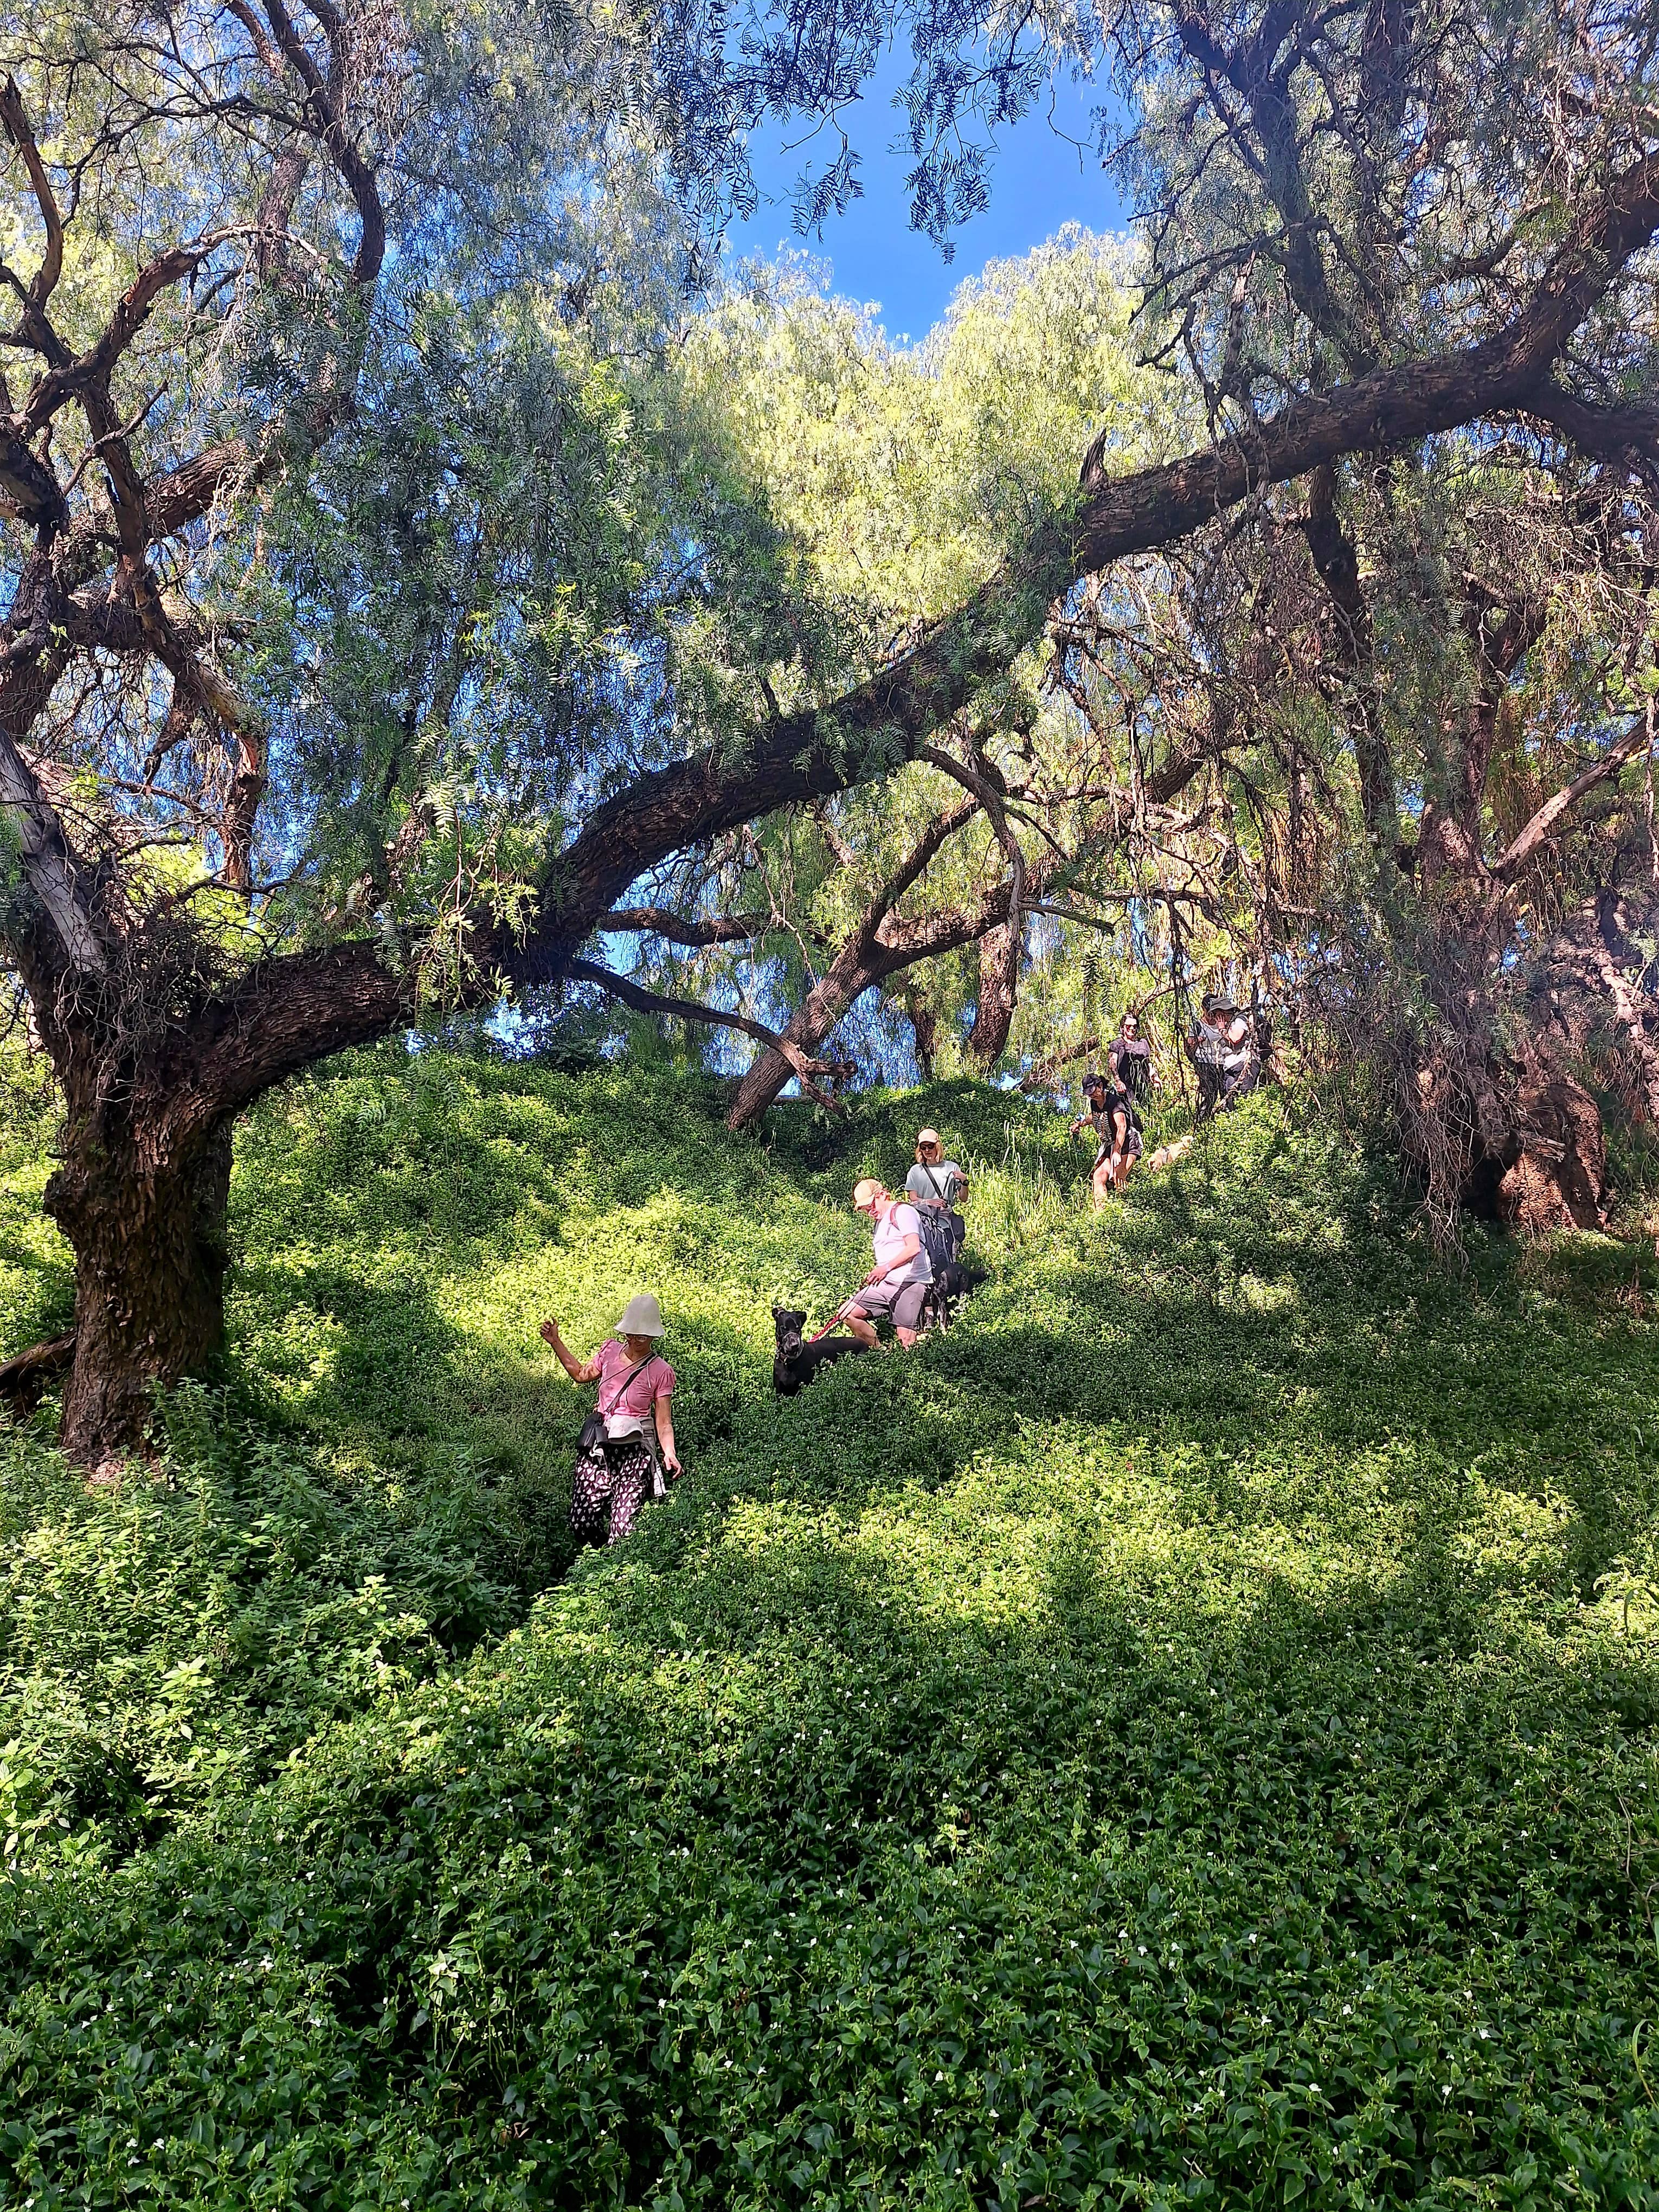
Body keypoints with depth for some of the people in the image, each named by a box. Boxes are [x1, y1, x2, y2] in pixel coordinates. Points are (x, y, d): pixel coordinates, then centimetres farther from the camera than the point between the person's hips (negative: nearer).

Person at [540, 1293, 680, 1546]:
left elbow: (664, 1422, -6)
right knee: (581, 1525, 2)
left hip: (634, 1452, -4)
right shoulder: (611, 1350, 5)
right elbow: (581, 1374, 24)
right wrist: (556, 1342, 19)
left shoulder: (660, 1371, -6)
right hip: (598, 1448, 4)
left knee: (623, 1531, -10)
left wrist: (669, 1453, -23)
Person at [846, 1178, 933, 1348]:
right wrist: (874, 1276, 7)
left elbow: (914, 1248, -20)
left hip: (910, 1283, -9)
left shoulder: (902, 1211, -6)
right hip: (885, 1283, 9)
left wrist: (886, 1267, -27)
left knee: (905, 1338, -16)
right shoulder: (878, 1222, 23)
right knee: (849, 1314, -3)